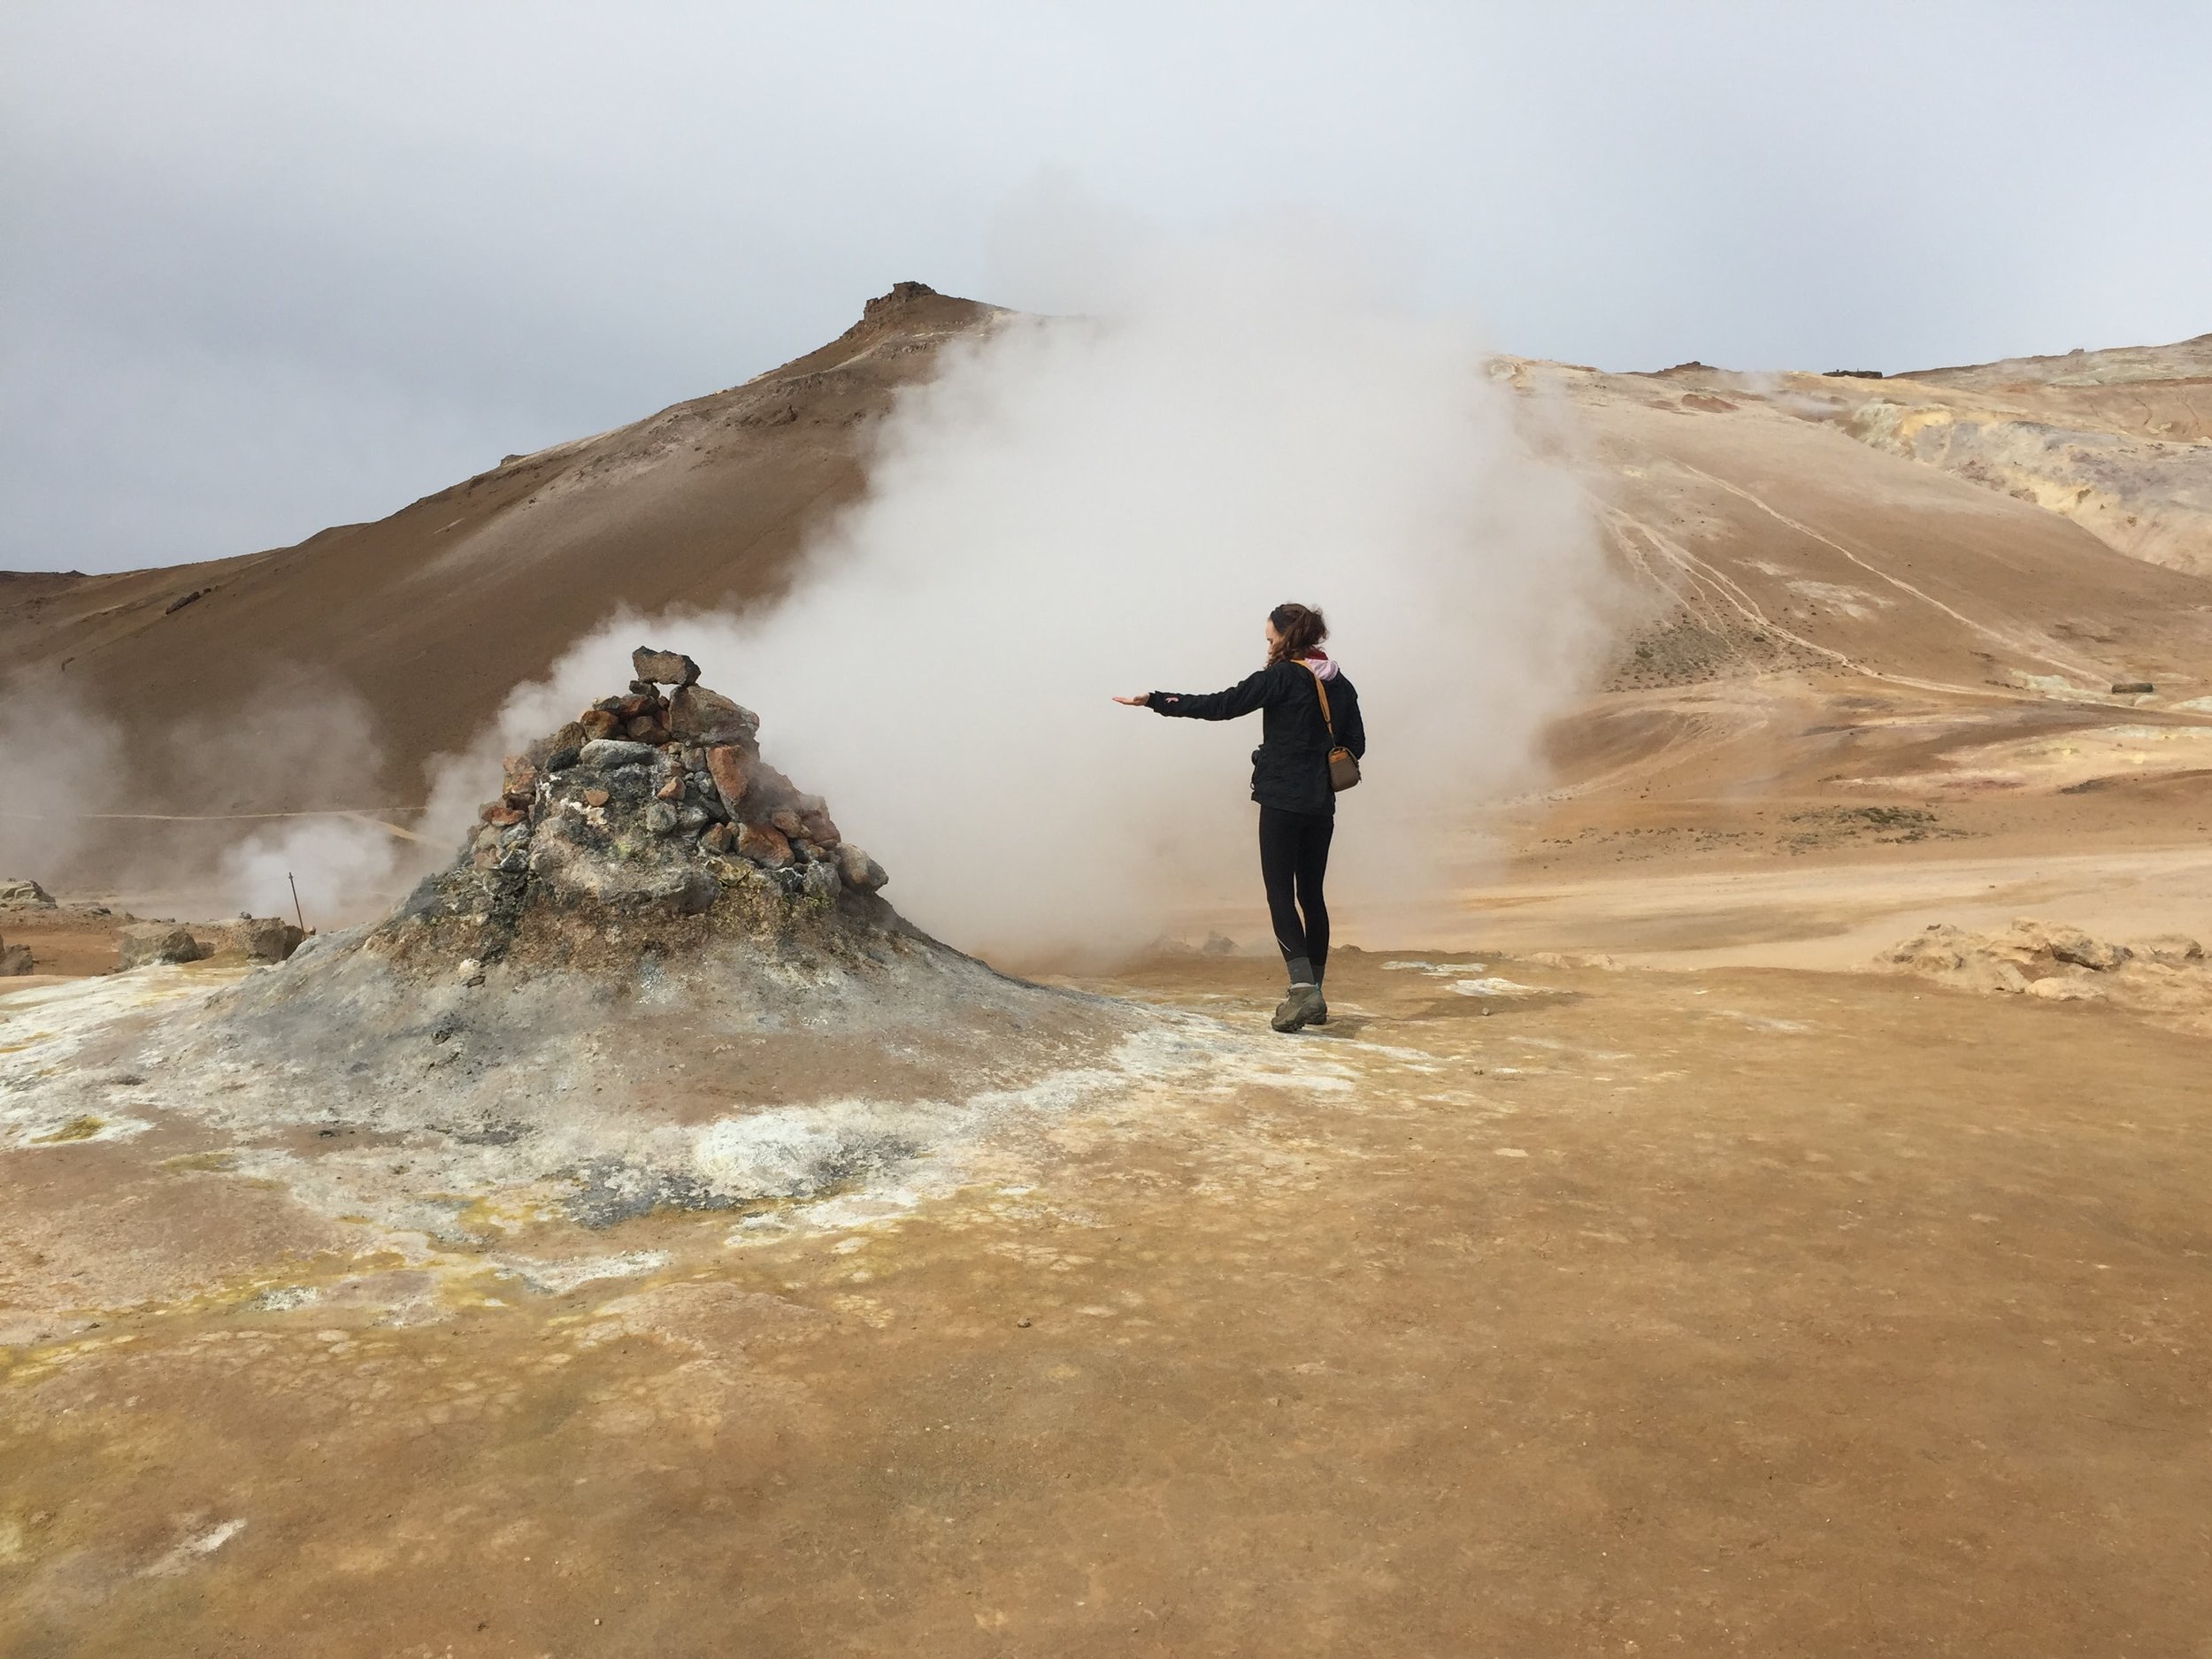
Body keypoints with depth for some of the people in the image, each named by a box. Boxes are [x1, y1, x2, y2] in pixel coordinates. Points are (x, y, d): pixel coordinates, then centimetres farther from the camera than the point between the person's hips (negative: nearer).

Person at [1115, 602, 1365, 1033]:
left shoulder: (1282, 677, -10)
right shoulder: (1340, 684, 10)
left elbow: (1220, 705, -12)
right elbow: (1355, 744, 12)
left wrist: (1156, 701, -6)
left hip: (1282, 802, -7)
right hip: (1321, 804, 7)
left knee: (1280, 893, -4)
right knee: (1311, 894, 12)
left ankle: (1302, 987, -18)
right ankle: (1314, 995, 16)